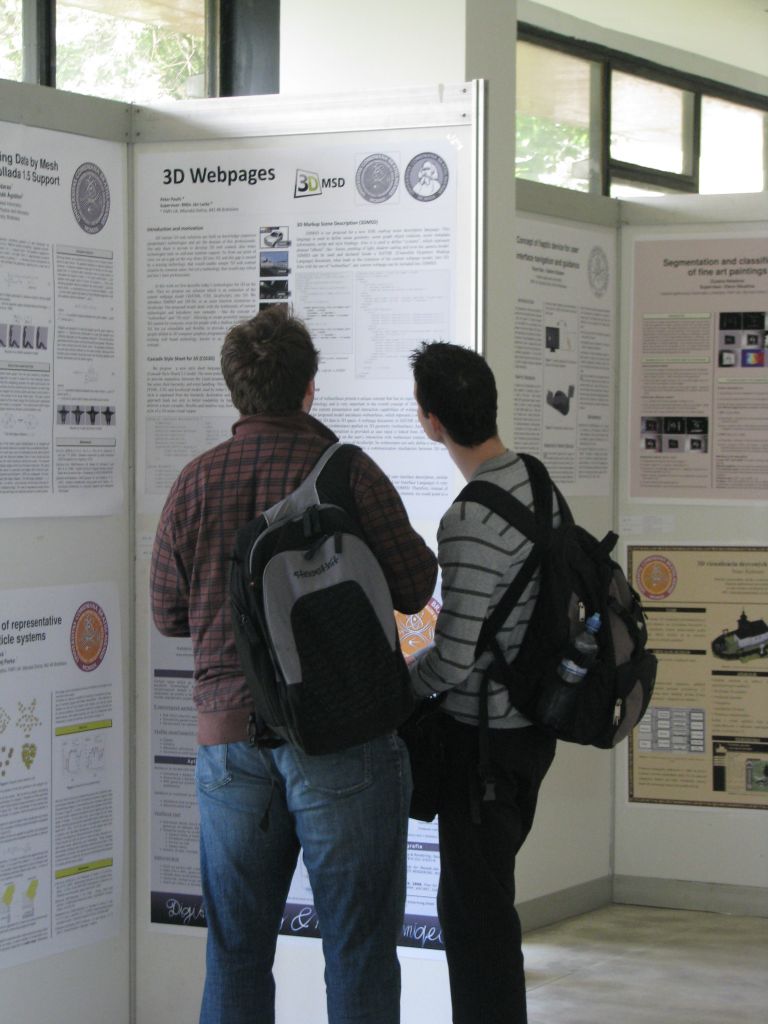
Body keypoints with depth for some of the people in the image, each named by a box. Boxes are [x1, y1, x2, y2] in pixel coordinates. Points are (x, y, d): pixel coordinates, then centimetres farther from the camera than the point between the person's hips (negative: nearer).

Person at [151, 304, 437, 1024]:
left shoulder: (195, 483, 3)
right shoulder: (349, 471, -8)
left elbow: (168, 614, 10)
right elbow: (415, 587, -3)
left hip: (230, 738, 3)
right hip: (344, 740, -3)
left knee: (235, 948, 12)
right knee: (359, 947, 4)